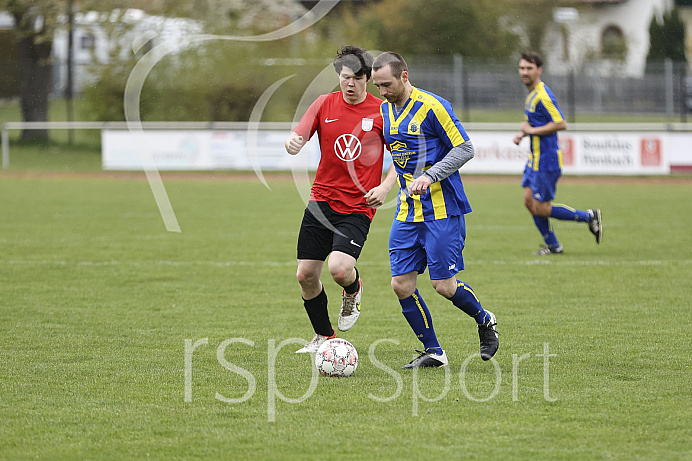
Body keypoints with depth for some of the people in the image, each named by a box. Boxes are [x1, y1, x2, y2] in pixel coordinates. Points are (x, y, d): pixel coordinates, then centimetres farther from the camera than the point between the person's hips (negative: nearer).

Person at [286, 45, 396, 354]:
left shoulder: (380, 112, -3)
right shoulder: (325, 104, 3)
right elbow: (297, 138, -2)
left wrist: (385, 186, -13)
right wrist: (293, 143, -27)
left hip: (358, 207, -3)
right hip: (322, 201, 3)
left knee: (339, 268, -24)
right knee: (306, 275, 2)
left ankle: (353, 292, 15)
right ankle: (323, 336, 25)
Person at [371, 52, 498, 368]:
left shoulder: (431, 107, -13)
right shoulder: (383, 110, 9)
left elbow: (465, 149, -12)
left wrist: (430, 176, -22)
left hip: (442, 209, -7)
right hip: (407, 211, 7)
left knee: (444, 285, -7)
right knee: (401, 284, -3)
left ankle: (485, 321, 22)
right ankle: (432, 352, 9)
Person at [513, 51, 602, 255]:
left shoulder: (543, 96, -19)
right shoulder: (532, 93, 12)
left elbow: (561, 124, -25)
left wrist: (532, 130, -19)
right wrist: (523, 134, 11)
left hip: (547, 160, -10)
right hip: (535, 159, 10)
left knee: (540, 208, -6)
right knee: (529, 200, 8)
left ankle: (589, 217, 6)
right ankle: (553, 246, 17)